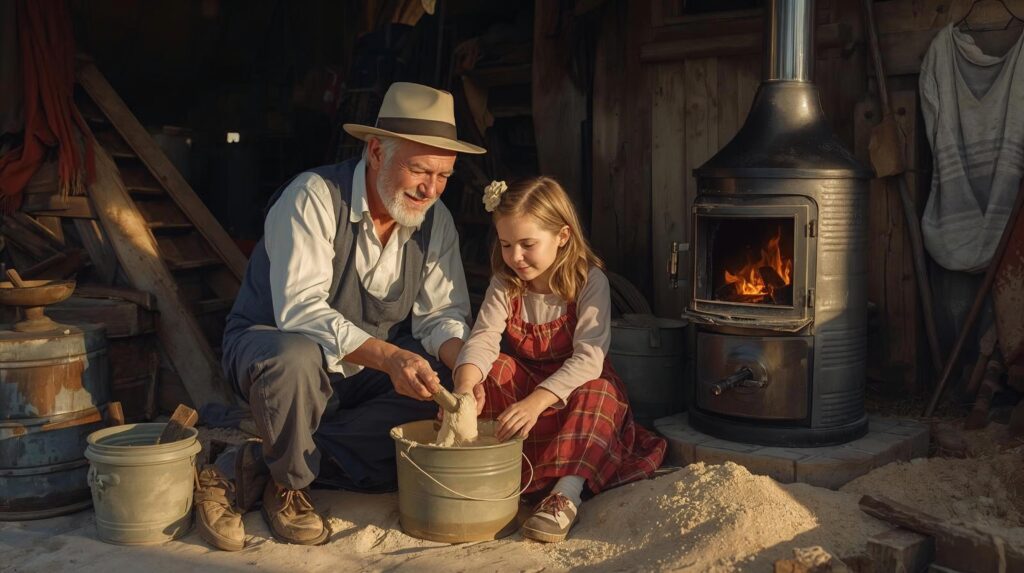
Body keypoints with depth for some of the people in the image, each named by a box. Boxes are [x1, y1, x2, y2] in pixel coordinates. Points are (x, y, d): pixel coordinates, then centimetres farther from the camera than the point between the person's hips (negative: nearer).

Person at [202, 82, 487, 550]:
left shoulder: (435, 220, -3)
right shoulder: (314, 197, -22)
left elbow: (442, 315, -3)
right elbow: (300, 309, -32)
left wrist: (463, 362, -26)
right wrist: (388, 356, -45)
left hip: (368, 376, 6)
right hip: (272, 344, -6)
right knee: (296, 355, -40)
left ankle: (255, 469, -17)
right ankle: (289, 482, -9)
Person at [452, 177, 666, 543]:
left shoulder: (589, 282, -20)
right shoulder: (504, 286, -7)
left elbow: (588, 357, -31)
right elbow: (483, 339, -22)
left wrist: (537, 401, -46)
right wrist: (465, 383, -46)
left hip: (575, 387, -3)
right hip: (521, 383, 4)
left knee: (597, 393, -35)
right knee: (484, 372, -22)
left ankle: (568, 493, -43)